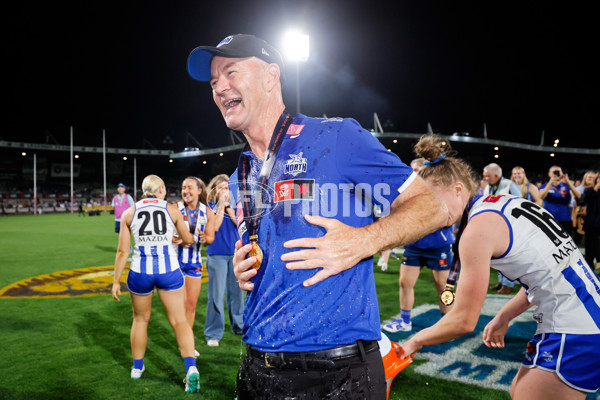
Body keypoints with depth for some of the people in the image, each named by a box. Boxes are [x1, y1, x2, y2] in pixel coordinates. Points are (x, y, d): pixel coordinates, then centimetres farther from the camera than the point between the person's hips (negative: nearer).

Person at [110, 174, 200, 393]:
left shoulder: (129, 213, 3)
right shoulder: (172, 209, 1)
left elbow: (122, 251, 2)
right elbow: (188, 240, 11)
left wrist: (116, 281, 9)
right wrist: (180, 240, 35)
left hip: (140, 272, 2)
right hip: (169, 271, -1)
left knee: (141, 319, 23)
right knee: (179, 320, 7)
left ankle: (137, 367, 36)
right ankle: (191, 368, -7)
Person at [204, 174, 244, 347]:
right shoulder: (209, 207, -1)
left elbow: (239, 223, -6)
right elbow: (215, 226, -15)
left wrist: (228, 205, -12)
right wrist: (221, 205, -13)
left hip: (235, 253, 4)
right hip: (217, 255, -4)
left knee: (236, 291, 14)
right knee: (216, 295, -2)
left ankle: (239, 325, 31)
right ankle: (213, 334, 9)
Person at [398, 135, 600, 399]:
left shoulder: (477, 229, -18)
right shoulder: (507, 202, 8)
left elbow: (464, 321, -13)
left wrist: (415, 341, 1)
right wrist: (503, 317, 18)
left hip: (573, 334, -9)